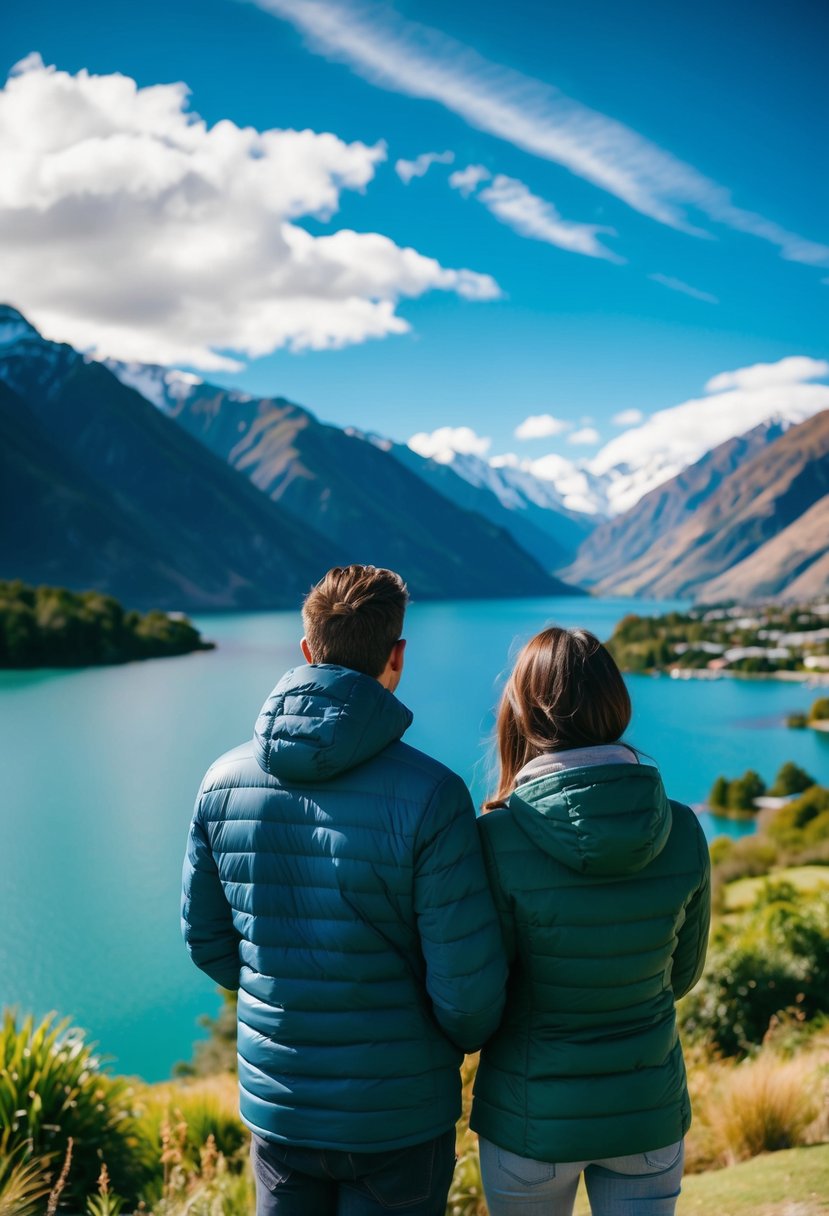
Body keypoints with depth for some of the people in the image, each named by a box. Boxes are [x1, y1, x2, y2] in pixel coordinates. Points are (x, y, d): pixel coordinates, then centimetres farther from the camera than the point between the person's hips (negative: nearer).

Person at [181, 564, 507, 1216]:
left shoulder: (224, 781, -8)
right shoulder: (428, 794, -22)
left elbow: (206, 941, 3)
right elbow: (468, 983, -19)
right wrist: (468, 1037, 4)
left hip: (275, 1107, 4)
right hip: (398, 1114, -3)